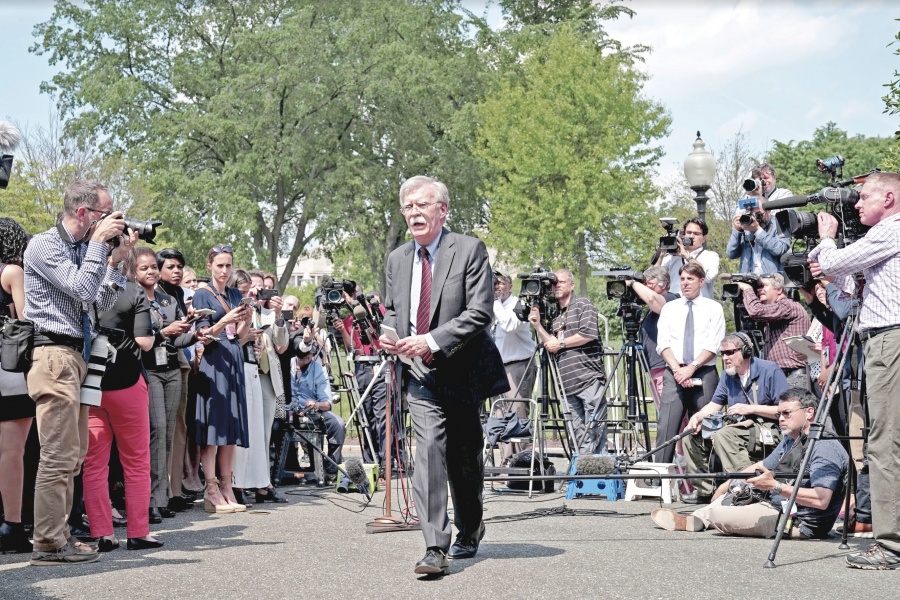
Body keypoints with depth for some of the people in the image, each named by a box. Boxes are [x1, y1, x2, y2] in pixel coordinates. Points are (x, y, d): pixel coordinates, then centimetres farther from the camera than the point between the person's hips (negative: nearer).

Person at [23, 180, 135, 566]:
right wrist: (99, 241, -12)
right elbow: (81, 289, -18)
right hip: (54, 355, -9)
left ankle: (57, 532, 19)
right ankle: (49, 544, -7)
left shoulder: (85, 249, 16)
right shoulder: (45, 245, -8)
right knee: (60, 454, -11)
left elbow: (103, 301, 14)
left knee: (73, 452, 12)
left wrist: (116, 258, 4)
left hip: (77, 356, 9)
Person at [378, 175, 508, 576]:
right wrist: (388, 334, -2)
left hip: (461, 372, -2)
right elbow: (391, 310, 22)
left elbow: (479, 312, -14)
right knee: (430, 448, -16)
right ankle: (435, 548, -19)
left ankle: (470, 529, 36)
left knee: (464, 458, 11)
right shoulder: (397, 259, 10)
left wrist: (433, 341, -23)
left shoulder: (470, 250, -7)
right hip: (420, 375, 2)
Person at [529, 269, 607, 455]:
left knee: (594, 430, -10)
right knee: (578, 432, 5)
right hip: (569, 384, 6)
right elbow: (551, 346, 20)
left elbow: (589, 334, -11)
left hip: (589, 378, -6)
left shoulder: (583, 305, 3)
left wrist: (561, 343, -4)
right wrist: (537, 326, 7)